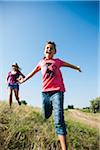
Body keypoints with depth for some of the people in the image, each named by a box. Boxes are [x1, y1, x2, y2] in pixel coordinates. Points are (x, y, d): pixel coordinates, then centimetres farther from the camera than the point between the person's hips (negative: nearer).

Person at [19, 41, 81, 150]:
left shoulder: (57, 61, 13)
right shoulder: (41, 62, 17)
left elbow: (68, 64, 32)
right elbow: (33, 72, 30)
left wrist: (77, 67, 46)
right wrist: (23, 80, 39)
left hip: (57, 91, -3)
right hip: (45, 92, 3)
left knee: (59, 121, -13)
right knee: (46, 116, 9)